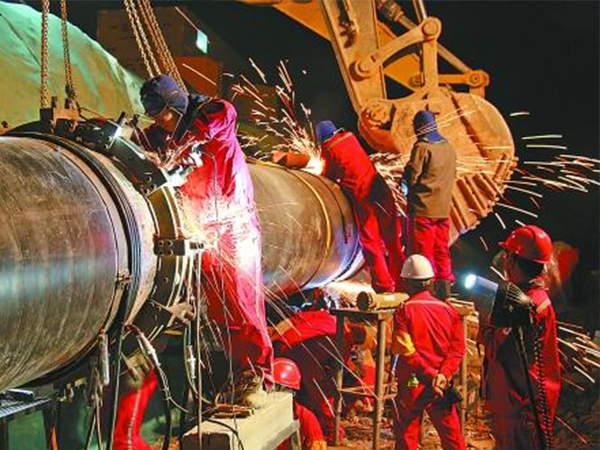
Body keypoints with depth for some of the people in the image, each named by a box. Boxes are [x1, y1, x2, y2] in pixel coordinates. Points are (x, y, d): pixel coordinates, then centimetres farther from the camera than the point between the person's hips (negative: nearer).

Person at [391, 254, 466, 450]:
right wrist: (443, 374, -10)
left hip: (412, 384, -3)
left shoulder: (404, 310, -8)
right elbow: (458, 348, -2)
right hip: (442, 385, 3)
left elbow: (406, 351, -16)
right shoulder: (448, 309, 3)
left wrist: (429, 374, -12)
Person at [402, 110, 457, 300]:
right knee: (441, 249, 14)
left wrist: (405, 179, 5)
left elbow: (411, 177, -16)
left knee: (421, 250, 0)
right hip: (443, 208, 7)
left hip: (423, 208, -7)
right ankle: (444, 285, 16)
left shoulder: (422, 147, -14)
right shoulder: (448, 147, 9)